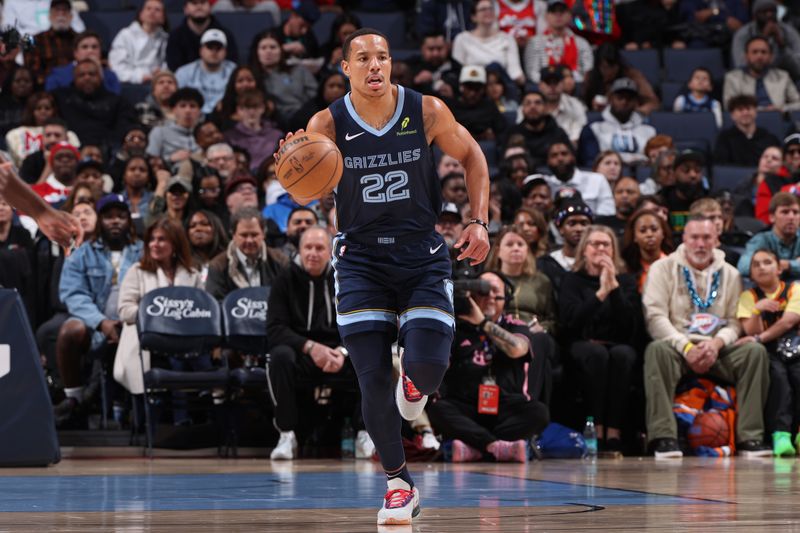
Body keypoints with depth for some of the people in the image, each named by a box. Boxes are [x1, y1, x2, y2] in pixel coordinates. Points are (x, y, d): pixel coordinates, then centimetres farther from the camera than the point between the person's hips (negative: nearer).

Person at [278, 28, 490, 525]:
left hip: (424, 255, 0)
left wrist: (480, 221, -2)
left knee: (428, 366, -16)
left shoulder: (427, 111, -9)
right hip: (362, 257, 0)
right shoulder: (328, 124, -9)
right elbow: (308, 195, -8)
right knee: (373, 380, -6)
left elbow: (472, 156, 7)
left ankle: (415, 384, 25)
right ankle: (399, 483, 13)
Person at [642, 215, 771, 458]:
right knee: (657, 350, -37)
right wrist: (686, 347, -18)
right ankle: (664, 437, -41)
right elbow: (654, 316, -6)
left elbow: (735, 321, 7)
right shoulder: (664, 268, 6)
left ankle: (749, 437, -26)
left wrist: (716, 343, -15)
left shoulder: (729, 274, 14)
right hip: (677, 345, -2)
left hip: (718, 349, 3)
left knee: (755, 351, -25)